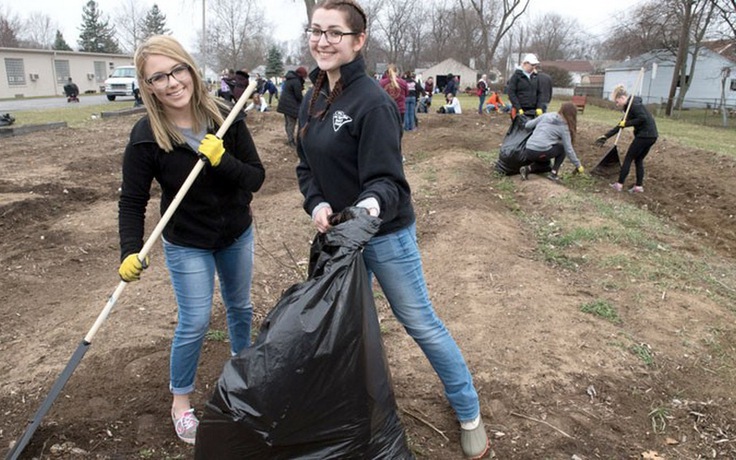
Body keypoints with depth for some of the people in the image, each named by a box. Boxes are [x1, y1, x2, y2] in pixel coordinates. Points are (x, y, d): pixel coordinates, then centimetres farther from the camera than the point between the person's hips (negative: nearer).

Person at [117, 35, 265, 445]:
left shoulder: (226, 118, -15)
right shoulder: (147, 137, -19)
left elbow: (256, 178, -15)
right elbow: (132, 202, -13)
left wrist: (222, 161, -32)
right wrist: (131, 251, -25)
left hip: (237, 234, 3)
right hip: (187, 244, -3)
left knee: (241, 307, 19)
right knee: (195, 323, 0)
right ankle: (181, 399, 26)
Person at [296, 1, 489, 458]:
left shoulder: (373, 102, -21)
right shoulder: (313, 100, 3)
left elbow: (385, 179, -23)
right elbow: (306, 166, 7)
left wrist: (371, 206, -46)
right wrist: (317, 204, -12)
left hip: (386, 234, -7)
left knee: (421, 323, 4)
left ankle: (469, 414, 24)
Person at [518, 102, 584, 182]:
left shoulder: (546, 116, 14)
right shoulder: (564, 127, 3)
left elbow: (527, 125, 17)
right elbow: (568, 149, 2)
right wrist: (578, 166, 12)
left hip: (528, 151, 6)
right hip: (541, 153, -5)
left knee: (546, 166, 32)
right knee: (562, 148, 21)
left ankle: (528, 168, 4)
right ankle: (553, 173, 7)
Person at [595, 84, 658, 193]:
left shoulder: (634, 104, -12)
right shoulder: (629, 106, 17)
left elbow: (643, 118, -24)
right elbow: (620, 126, 18)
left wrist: (626, 124, -16)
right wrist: (606, 136, 15)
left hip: (645, 135, -9)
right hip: (650, 135, 9)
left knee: (628, 158, 1)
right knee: (638, 160, 16)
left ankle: (619, 184, 6)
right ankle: (639, 186, 17)